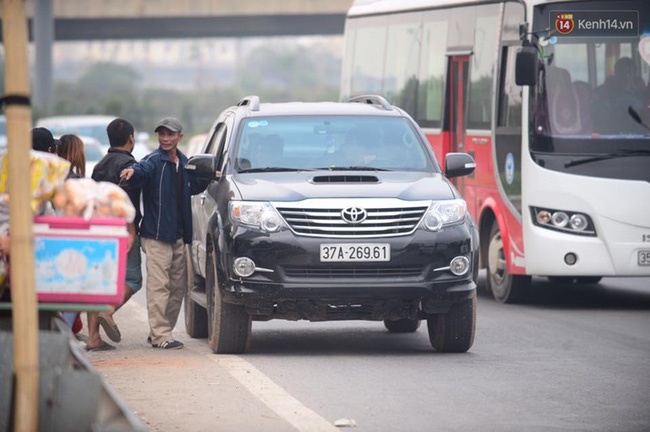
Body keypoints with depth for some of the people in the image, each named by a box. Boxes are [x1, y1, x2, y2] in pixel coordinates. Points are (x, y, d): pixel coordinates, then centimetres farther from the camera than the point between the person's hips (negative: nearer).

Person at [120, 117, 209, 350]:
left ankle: (161, 332, 20)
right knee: (159, 285, -10)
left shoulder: (184, 163, 14)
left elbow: (194, 187, 31)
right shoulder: (154, 161, -7)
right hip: (156, 235, -7)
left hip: (178, 236, 7)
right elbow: (143, 170, -30)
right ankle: (160, 335, -10)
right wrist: (133, 171, -53)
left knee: (177, 286, 11)